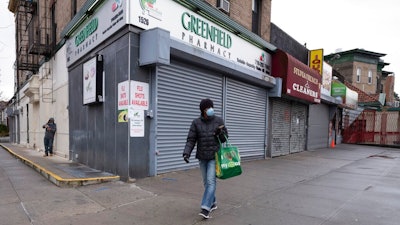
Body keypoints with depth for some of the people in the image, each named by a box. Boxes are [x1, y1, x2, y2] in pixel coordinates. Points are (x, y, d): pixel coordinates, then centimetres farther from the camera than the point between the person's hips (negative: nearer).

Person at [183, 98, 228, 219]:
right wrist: (186, 153, -19)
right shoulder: (196, 122, -2)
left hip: (215, 156, -2)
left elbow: (225, 138, 4)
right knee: (206, 182, 13)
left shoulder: (219, 121, -1)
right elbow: (191, 140, -6)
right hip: (202, 157, 2)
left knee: (211, 181, -9)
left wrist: (220, 133, -17)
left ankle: (205, 208, -5)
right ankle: (213, 203, 33)